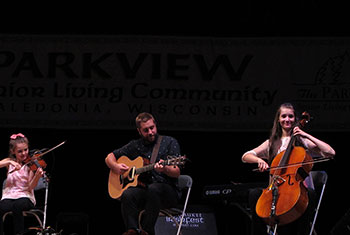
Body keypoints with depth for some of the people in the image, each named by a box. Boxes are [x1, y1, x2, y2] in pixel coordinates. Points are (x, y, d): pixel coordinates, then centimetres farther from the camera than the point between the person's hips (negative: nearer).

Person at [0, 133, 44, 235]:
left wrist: (37, 176, -28)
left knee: (17, 206, -38)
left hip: (25, 196, -2)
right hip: (9, 195, 2)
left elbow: (30, 187, -9)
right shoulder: (9, 162, 11)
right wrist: (10, 162, -18)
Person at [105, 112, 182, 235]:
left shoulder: (169, 142, 4)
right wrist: (115, 166, -1)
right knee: (127, 195, -31)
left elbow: (176, 173, -5)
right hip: (143, 188, 3)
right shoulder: (135, 146, 14)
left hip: (168, 191, -3)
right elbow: (109, 157, 23)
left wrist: (165, 169, -28)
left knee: (153, 189, -38)